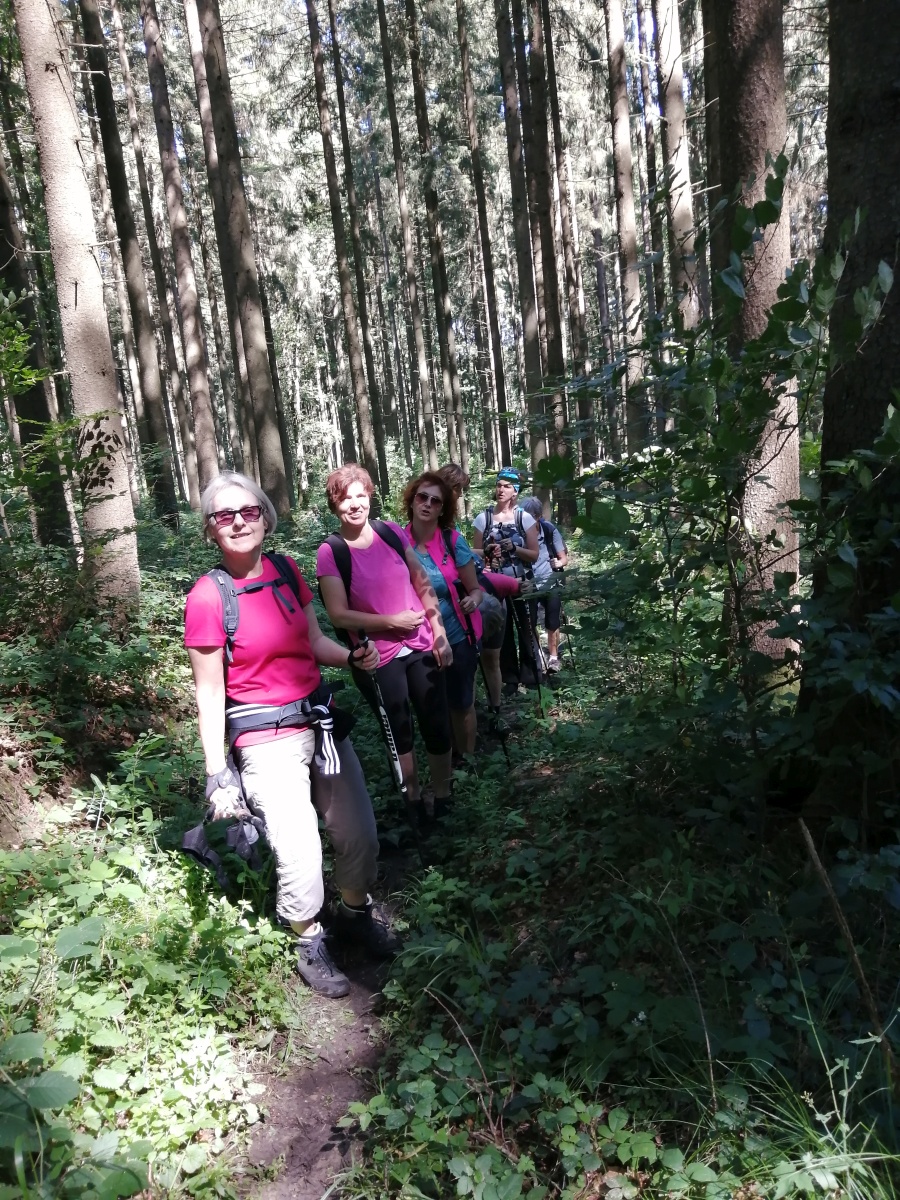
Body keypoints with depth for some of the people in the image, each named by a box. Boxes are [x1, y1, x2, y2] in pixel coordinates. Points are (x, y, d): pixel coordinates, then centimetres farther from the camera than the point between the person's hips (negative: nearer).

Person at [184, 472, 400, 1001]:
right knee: (300, 857, -5)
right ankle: (310, 943, 25)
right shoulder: (208, 597, -13)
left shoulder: (286, 571, 1)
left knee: (360, 833, 13)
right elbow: (210, 693, -10)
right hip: (266, 742, -5)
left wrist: (354, 657, -8)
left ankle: (356, 913, 41)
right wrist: (218, 776, -8)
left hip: (320, 722, 6)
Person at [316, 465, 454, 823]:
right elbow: (339, 615, -13)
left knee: (437, 725, 9)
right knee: (399, 732, 12)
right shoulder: (330, 552, -11)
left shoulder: (391, 532, -2)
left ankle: (442, 796, 30)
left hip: (421, 646, 3)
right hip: (378, 658, -3)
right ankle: (414, 799, 32)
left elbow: (424, 585, 3)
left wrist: (440, 635, -1)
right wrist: (392, 621, -17)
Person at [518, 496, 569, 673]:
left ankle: (553, 656, 12)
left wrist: (559, 563, -25)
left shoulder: (550, 530, -8)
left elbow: (564, 558, -3)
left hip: (550, 583, -1)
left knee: (552, 623, -1)